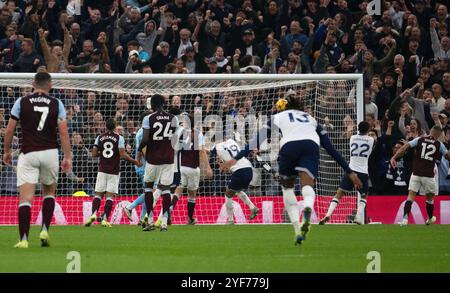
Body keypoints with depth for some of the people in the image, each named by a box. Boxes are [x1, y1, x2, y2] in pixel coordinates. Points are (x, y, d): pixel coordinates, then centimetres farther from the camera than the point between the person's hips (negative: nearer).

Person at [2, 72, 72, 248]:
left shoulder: (21, 102, 1)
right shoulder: (56, 104, 3)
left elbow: (9, 130, 2)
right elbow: (64, 132, -2)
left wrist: (7, 151, 15)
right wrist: (67, 157, 2)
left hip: (28, 154, -1)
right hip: (50, 153, 1)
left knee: (25, 197, -4)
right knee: (49, 191, 22)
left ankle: (23, 239, -13)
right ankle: (45, 230, 9)